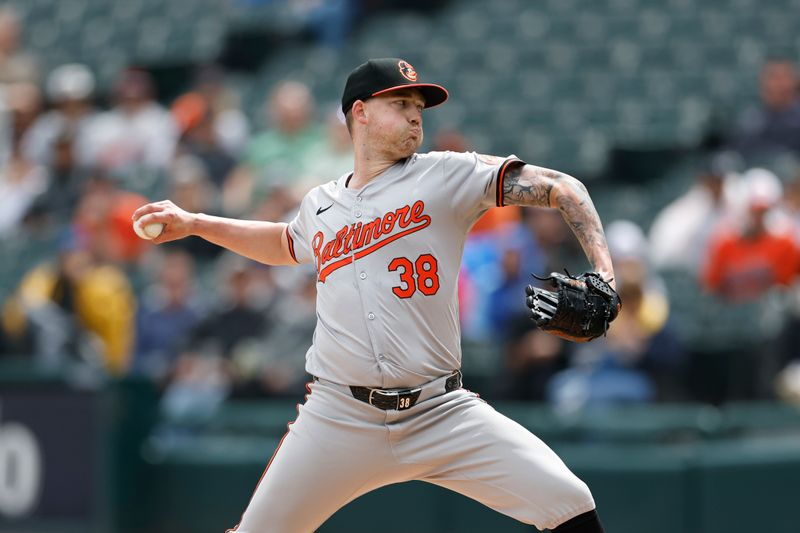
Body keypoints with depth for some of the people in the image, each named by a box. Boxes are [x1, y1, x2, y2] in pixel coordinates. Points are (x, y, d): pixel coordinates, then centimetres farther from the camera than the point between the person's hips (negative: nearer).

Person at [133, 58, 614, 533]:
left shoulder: (445, 176, 0)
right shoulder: (320, 206, 12)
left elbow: (561, 188, -5)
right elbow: (286, 244, 35)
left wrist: (604, 274, -19)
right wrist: (194, 224, 27)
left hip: (443, 413, -2)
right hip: (339, 419, 2)